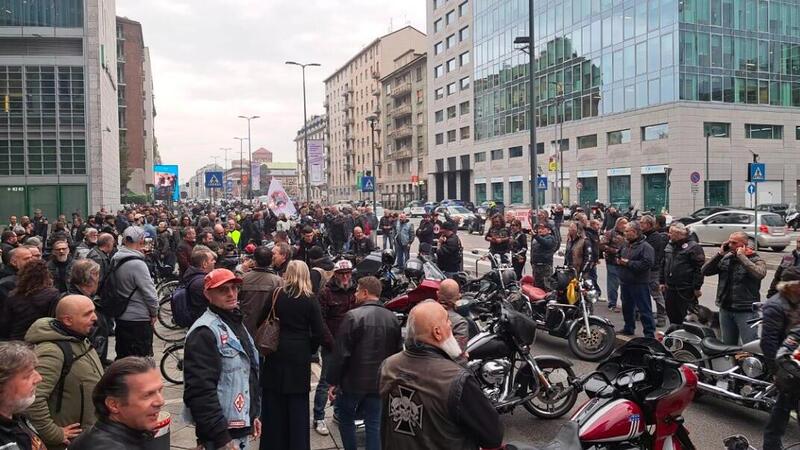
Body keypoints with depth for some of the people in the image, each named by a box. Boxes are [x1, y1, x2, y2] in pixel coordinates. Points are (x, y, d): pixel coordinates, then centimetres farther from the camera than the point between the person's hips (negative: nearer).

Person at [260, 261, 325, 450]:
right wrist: (311, 349, 7)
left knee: (274, 403, 13)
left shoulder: (276, 295, -2)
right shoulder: (310, 299, -7)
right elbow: (318, 332, -8)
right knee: (297, 405, 8)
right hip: (299, 355, -2)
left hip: (276, 353, 2)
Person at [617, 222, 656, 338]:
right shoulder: (626, 245, 13)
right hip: (625, 282, 9)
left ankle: (650, 333, 2)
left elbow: (647, 263, -25)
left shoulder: (645, 247, -13)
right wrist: (619, 261, 3)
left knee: (644, 309, -3)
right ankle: (628, 328, 34)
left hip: (639, 284, -9)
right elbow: (619, 256, 28)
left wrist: (628, 263, -20)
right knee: (627, 308, 19)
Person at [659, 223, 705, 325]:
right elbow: (663, 266, 21)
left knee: (687, 317, -3)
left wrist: (697, 287, -15)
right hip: (670, 289, 7)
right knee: (672, 315, 14)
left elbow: (699, 268, -13)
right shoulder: (669, 246, 14)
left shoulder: (693, 247, -10)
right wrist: (662, 281, 15)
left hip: (686, 290, -7)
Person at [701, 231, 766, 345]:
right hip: (725, 309, 5)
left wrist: (741, 256, -18)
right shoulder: (725, 258, 8)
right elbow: (705, 271, 1)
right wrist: (720, 254, -6)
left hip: (746, 311, -5)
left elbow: (760, 274, -27)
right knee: (727, 345, 17)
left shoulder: (756, 260, -5)